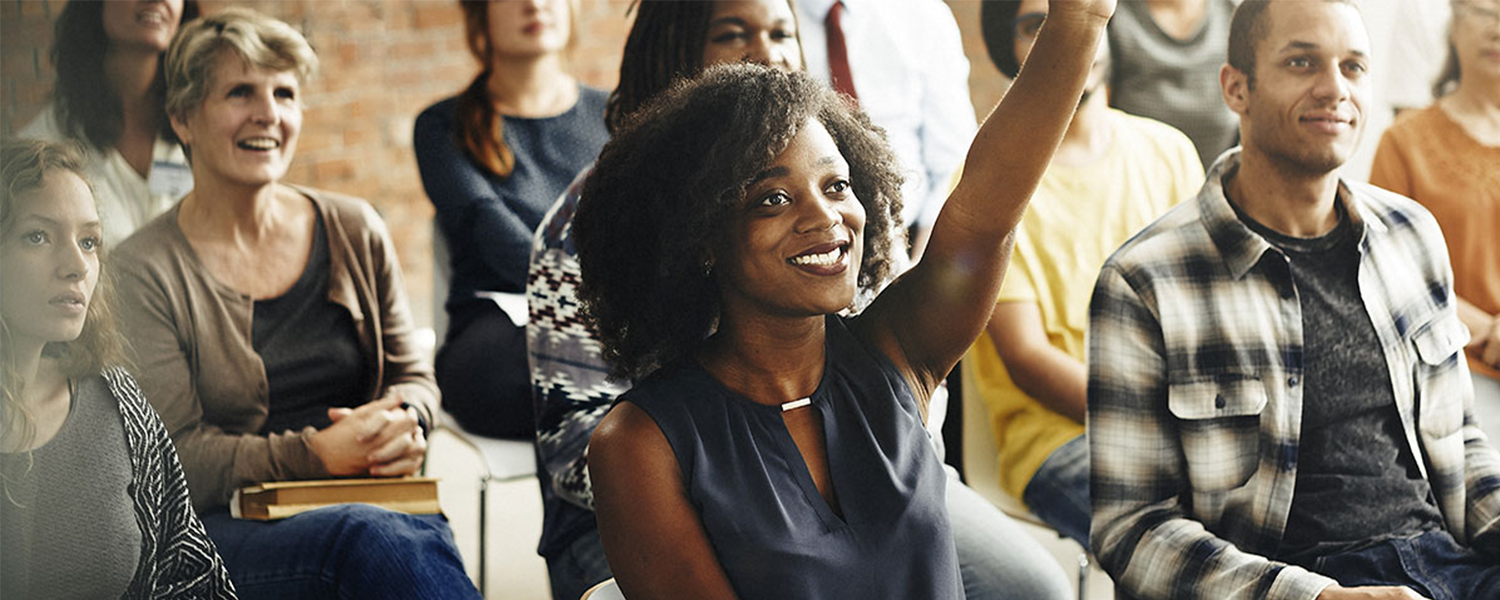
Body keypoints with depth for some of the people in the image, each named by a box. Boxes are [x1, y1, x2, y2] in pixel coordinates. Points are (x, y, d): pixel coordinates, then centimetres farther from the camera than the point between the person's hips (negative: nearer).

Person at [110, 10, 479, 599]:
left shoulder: (355, 231, 12)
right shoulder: (144, 272, -1)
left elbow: (412, 375, 19)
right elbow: (176, 457, -6)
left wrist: (404, 421, -6)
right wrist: (317, 454, -18)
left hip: (367, 503, 4)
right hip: (220, 529, -3)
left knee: (425, 536, -34)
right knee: (370, 536, -37)